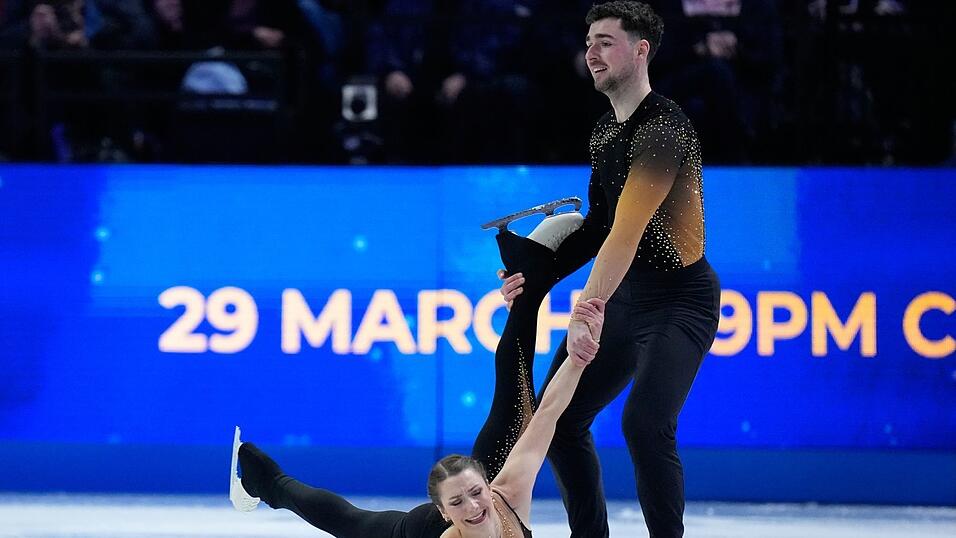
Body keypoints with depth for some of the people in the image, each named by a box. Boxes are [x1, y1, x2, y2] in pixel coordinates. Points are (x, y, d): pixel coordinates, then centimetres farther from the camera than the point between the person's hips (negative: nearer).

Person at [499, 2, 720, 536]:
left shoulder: (663, 128, -19)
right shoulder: (606, 130, 11)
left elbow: (627, 232, -28)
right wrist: (538, 277, 8)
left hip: (680, 299, -10)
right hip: (623, 295, 10)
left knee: (645, 424, -27)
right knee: (559, 419, 8)